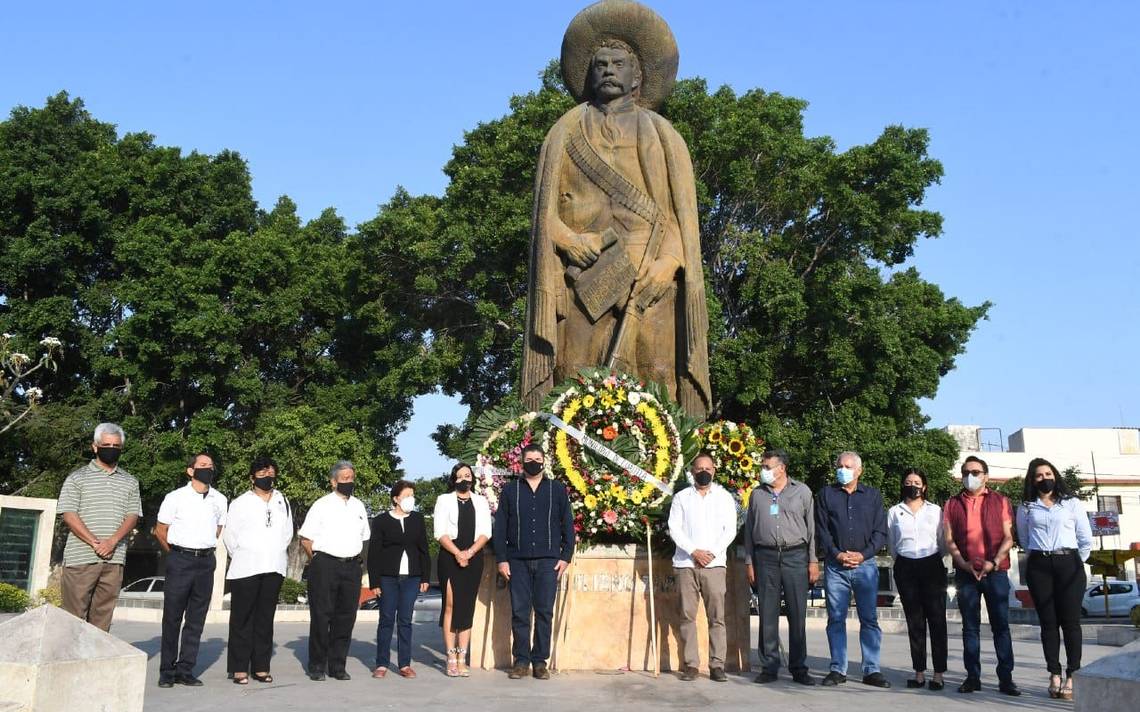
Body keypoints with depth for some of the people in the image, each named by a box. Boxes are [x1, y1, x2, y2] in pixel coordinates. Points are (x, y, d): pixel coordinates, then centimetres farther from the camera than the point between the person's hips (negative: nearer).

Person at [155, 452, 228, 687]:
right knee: (172, 618, 1)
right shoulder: (175, 498, -1)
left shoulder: (220, 500, 9)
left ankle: (185, 670, 13)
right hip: (180, 561, -3)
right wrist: (177, 553, 10)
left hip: (206, 561, 3)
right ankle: (167, 671, 10)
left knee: (196, 620, 6)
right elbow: (160, 531, 6)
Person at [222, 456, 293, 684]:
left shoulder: (283, 503, 13)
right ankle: (239, 668, 2)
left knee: (265, 619, 6)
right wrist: (242, 557, 6)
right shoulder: (240, 503, 2)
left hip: (273, 569, 3)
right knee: (242, 619, -2)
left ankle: (261, 667, 11)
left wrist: (276, 555, 11)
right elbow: (229, 536, 3)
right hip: (245, 570, -3)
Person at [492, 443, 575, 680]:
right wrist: (501, 559, -1)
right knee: (519, 612, 2)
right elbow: (499, 527, 6)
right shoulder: (510, 490, 8)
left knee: (544, 612, 1)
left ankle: (540, 661, 9)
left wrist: (566, 556, 0)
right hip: (517, 561, 0)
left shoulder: (557, 489, 8)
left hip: (548, 561, 0)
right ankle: (521, 660, 11)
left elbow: (568, 525, 8)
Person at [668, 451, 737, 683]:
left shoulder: (724, 497, 11)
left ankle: (717, 665, 1)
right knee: (687, 616, 0)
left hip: (714, 563, 0)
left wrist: (712, 552, -8)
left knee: (717, 617, -3)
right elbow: (674, 529, 3)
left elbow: (730, 530, 4)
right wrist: (694, 551, -9)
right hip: (685, 563, 0)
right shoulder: (681, 497, 10)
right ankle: (690, 665, 5)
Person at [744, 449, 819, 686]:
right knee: (767, 614, 3)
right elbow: (749, 530, 14)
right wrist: (749, 562, 8)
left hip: (795, 555, -2)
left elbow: (812, 527, 6)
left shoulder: (802, 491, 6)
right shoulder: (757, 494, 12)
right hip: (765, 557, 2)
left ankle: (799, 668, 10)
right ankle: (769, 667, 11)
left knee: (797, 614, 1)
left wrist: (813, 561, 0)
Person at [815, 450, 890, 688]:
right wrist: (837, 553, -9)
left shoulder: (872, 495, 10)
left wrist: (863, 554, -8)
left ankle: (871, 670, 8)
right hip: (835, 565, 0)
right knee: (836, 619, 2)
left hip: (865, 564, 0)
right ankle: (838, 669, 9)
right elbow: (821, 529, 4)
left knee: (869, 619, 2)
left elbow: (881, 532, 5)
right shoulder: (826, 494, 9)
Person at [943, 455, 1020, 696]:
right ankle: (973, 676, 9)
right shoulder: (952, 504, 10)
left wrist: (994, 562, -12)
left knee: (1001, 625, -1)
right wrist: (964, 563, -10)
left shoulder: (999, 501, 7)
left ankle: (1005, 678, 2)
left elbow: (1008, 537, 1)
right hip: (965, 573, 1)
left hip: (996, 571, -1)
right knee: (970, 627, 5)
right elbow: (949, 540, 5)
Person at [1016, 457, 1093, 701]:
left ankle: (1072, 677, -2)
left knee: (1070, 621, -5)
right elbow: (1024, 539, 19)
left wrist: (1076, 563, 10)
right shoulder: (1026, 508, 10)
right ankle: (1054, 676, 6)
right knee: (1048, 622, 2)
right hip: (1039, 566, 1)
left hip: (1068, 563, -1)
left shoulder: (1072, 503, 6)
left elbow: (1086, 539, 8)